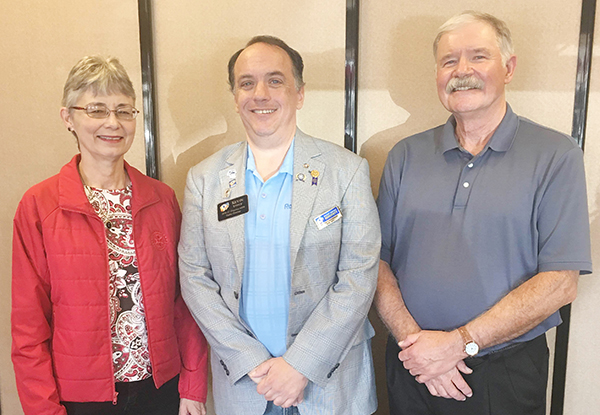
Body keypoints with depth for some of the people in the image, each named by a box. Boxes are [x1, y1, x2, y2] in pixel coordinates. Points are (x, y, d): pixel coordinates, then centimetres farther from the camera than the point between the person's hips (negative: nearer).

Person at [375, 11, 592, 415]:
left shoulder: (556, 155, -7)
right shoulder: (406, 156, 2)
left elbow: (560, 282, -12)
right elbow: (377, 260, -1)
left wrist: (460, 342, -17)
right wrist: (413, 337, -15)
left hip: (508, 371, -2)